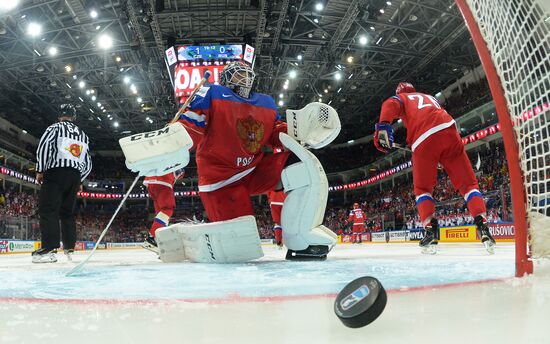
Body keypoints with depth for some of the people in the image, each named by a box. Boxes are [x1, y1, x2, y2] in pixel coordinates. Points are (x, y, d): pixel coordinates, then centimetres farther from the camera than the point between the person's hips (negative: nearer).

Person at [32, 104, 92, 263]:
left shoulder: (55, 127, 5)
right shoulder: (83, 135, 22)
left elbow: (43, 147, -8)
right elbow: (88, 163, 19)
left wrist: (40, 170, -2)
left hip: (56, 173, -5)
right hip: (75, 177, 6)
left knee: (48, 209, -9)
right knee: (67, 212, 12)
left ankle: (49, 249, -21)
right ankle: (69, 248, 7)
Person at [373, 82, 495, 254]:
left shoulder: (400, 98, 26)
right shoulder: (430, 98, 40)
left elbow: (391, 105, 1)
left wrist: (383, 126, -17)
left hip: (424, 140, -3)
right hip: (449, 131, 3)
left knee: (422, 188, 11)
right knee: (468, 182, 8)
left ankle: (431, 230, -5)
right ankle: (482, 226, -8)